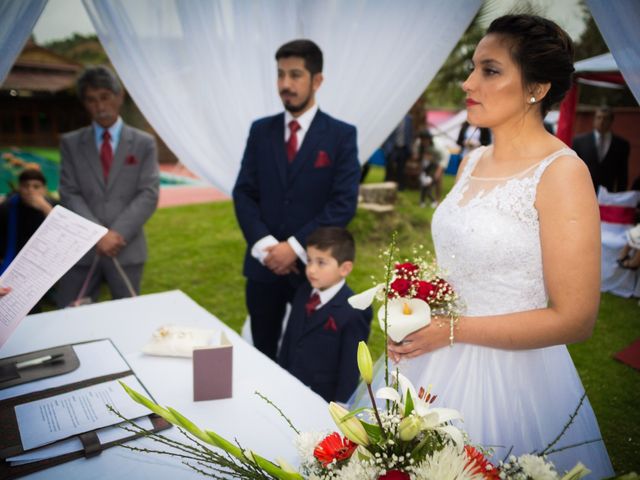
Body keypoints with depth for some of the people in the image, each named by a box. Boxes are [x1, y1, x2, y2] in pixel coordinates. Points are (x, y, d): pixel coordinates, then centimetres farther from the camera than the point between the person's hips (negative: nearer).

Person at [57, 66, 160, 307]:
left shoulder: (144, 143, 4)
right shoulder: (71, 143, 8)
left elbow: (149, 194, -4)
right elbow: (69, 194, 1)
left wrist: (117, 233, -15)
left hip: (127, 248, -1)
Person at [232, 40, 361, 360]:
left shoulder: (341, 134, -4)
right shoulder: (261, 130, 6)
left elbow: (344, 203, -11)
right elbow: (243, 193, 3)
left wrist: (296, 247, -17)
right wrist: (264, 245, -12)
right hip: (264, 263, 3)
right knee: (262, 354, 16)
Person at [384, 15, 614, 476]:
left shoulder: (561, 171, -16)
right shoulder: (473, 162, 5)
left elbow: (574, 320, -17)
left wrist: (452, 330, -17)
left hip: (510, 376, -6)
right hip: (441, 365, 7)